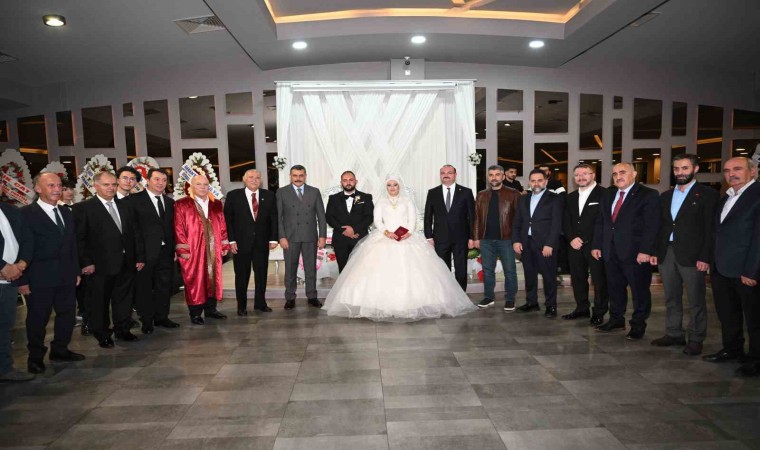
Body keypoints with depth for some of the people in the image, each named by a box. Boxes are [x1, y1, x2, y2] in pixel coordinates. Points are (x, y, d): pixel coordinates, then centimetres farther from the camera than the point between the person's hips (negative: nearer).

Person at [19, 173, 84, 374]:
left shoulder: (67, 213, 11)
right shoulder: (26, 214, -8)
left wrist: (76, 271, 11)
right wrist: (23, 280, -13)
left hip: (66, 276, 6)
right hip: (39, 278, -6)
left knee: (68, 314, 12)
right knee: (38, 319, 8)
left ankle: (60, 350, 29)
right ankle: (35, 357, 24)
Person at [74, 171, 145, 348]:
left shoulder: (125, 207, 13)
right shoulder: (83, 208, -4)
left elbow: (135, 233, 13)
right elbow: (79, 238, -8)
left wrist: (140, 257, 7)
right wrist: (86, 262, -14)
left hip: (126, 264, 5)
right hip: (100, 265, -5)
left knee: (124, 299, 14)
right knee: (99, 302, 7)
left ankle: (122, 330, 28)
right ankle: (102, 335, 22)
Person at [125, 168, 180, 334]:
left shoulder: (170, 202, 11)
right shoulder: (134, 200, -6)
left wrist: (173, 248, 8)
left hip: (165, 252, 5)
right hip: (145, 252, -5)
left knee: (164, 286, 12)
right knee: (144, 287, 7)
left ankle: (161, 317, 26)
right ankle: (146, 320, 20)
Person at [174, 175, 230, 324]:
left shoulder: (216, 204, 10)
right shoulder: (181, 205, -4)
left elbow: (222, 227, 11)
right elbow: (179, 229, -7)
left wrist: (224, 245, 6)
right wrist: (183, 250, -12)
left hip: (213, 249, 4)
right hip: (193, 251, -4)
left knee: (213, 279, 11)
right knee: (194, 281, 4)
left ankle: (210, 309, 24)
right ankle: (195, 313, 14)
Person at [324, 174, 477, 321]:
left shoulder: (407, 201, 16)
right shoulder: (381, 202, 15)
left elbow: (412, 220, 5)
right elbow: (377, 221, 4)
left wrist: (408, 232, -15)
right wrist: (386, 232, -15)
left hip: (407, 239, 0)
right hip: (385, 239, 0)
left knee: (408, 271, -13)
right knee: (383, 270, -13)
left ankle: (408, 304, -9)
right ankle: (383, 306, -11)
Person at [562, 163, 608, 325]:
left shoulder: (604, 194, -5)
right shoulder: (571, 197, 16)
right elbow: (566, 221, 14)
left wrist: (583, 239, -12)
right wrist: (572, 238, -3)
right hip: (574, 245, 6)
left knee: (599, 280, 0)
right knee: (577, 278, 10)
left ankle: (599, 312, 12)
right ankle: (582, 308, 23)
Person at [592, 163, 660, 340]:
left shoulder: (648, 195, -5)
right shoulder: (608, 195, 13)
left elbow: (651, 226, -12)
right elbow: (600, 222, 13)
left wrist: (645, 251, -19)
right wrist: (596, 245, 7)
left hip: (635, 252, -5)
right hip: (610, 251, 6)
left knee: (639, 290, 5)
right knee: (614, 287, 13)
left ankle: (638, 325, 19)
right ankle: (616, 320, 26)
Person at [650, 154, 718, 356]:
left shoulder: (708, 194, -3)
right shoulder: (666, 196, 14)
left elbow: (710, 229, -8)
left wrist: (705, 257, -14)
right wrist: (655, 252, 9)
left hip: (692, 255, -5)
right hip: (666, 254, 6)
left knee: (696, 300, 4)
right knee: (671, 298, 13)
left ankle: (696, 339, 14)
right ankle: (673, 334, 23)